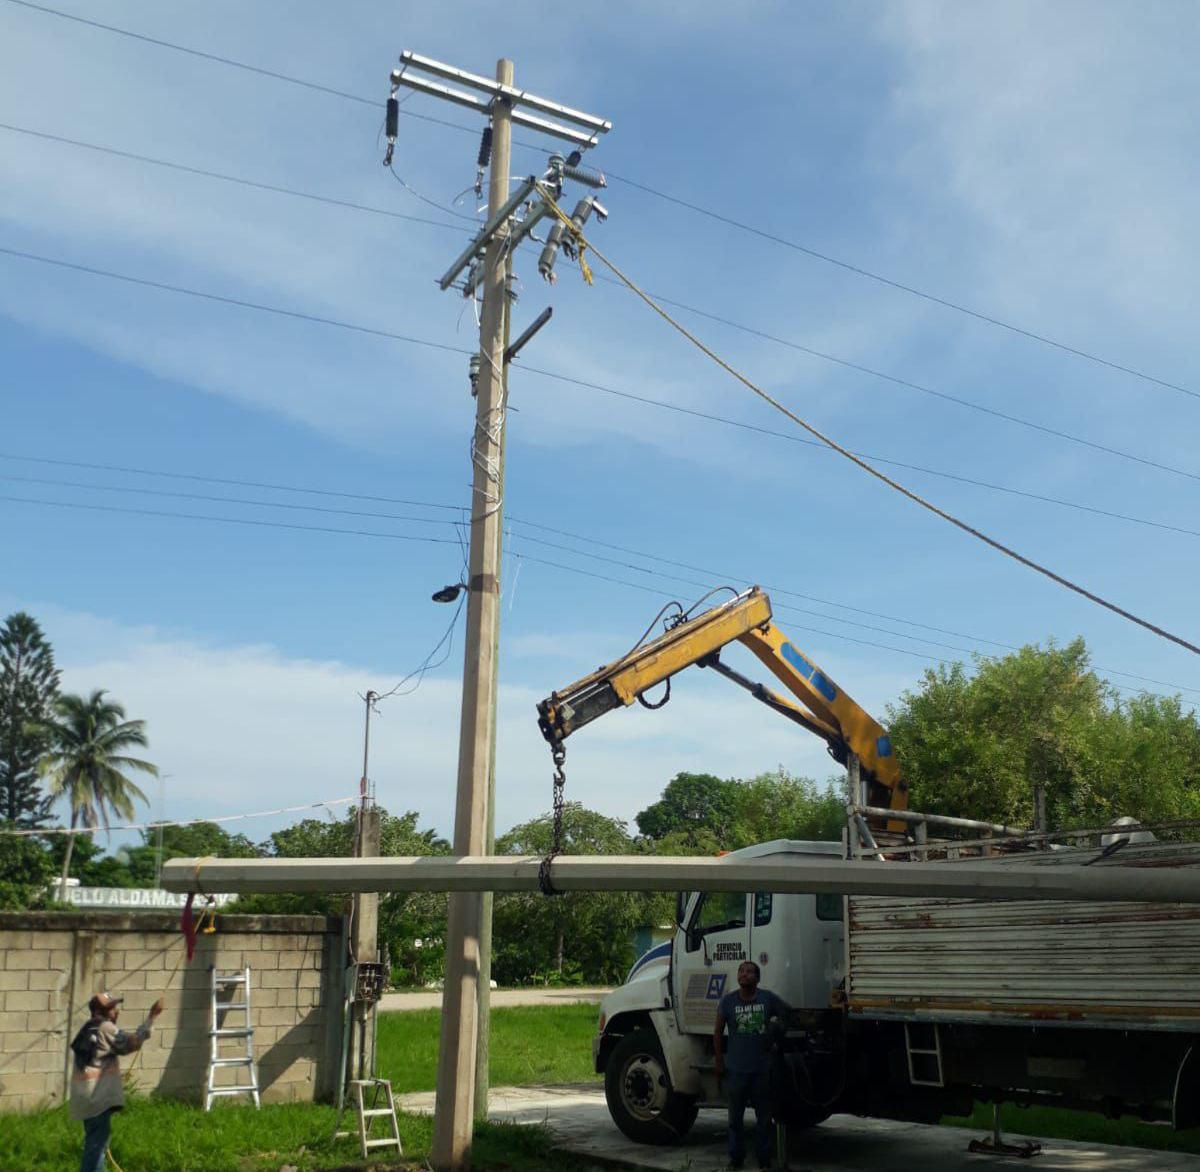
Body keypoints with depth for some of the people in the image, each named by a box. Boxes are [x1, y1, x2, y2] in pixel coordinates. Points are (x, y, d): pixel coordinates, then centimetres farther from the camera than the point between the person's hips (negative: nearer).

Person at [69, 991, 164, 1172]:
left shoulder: (89, 1030, 16)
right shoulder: (105, 1028, -12)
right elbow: (133, 1043, -19)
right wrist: (151, 1017, -20)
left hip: (88, 1096, 10)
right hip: (98, 1096, -10)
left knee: (96, 1140, 18)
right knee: (97, 1141, -6)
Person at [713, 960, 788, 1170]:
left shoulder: (768, 998, -3)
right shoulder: (728, 1001, -2)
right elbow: (718, 1032, 5)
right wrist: (718, 1061, 2)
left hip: (762, 1069, 0)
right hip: (736, 1069, 0)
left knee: (764, 1117, 9)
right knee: (735, 1117, 8)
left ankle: (764, 1160, 21)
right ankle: (736, 1158, 20)